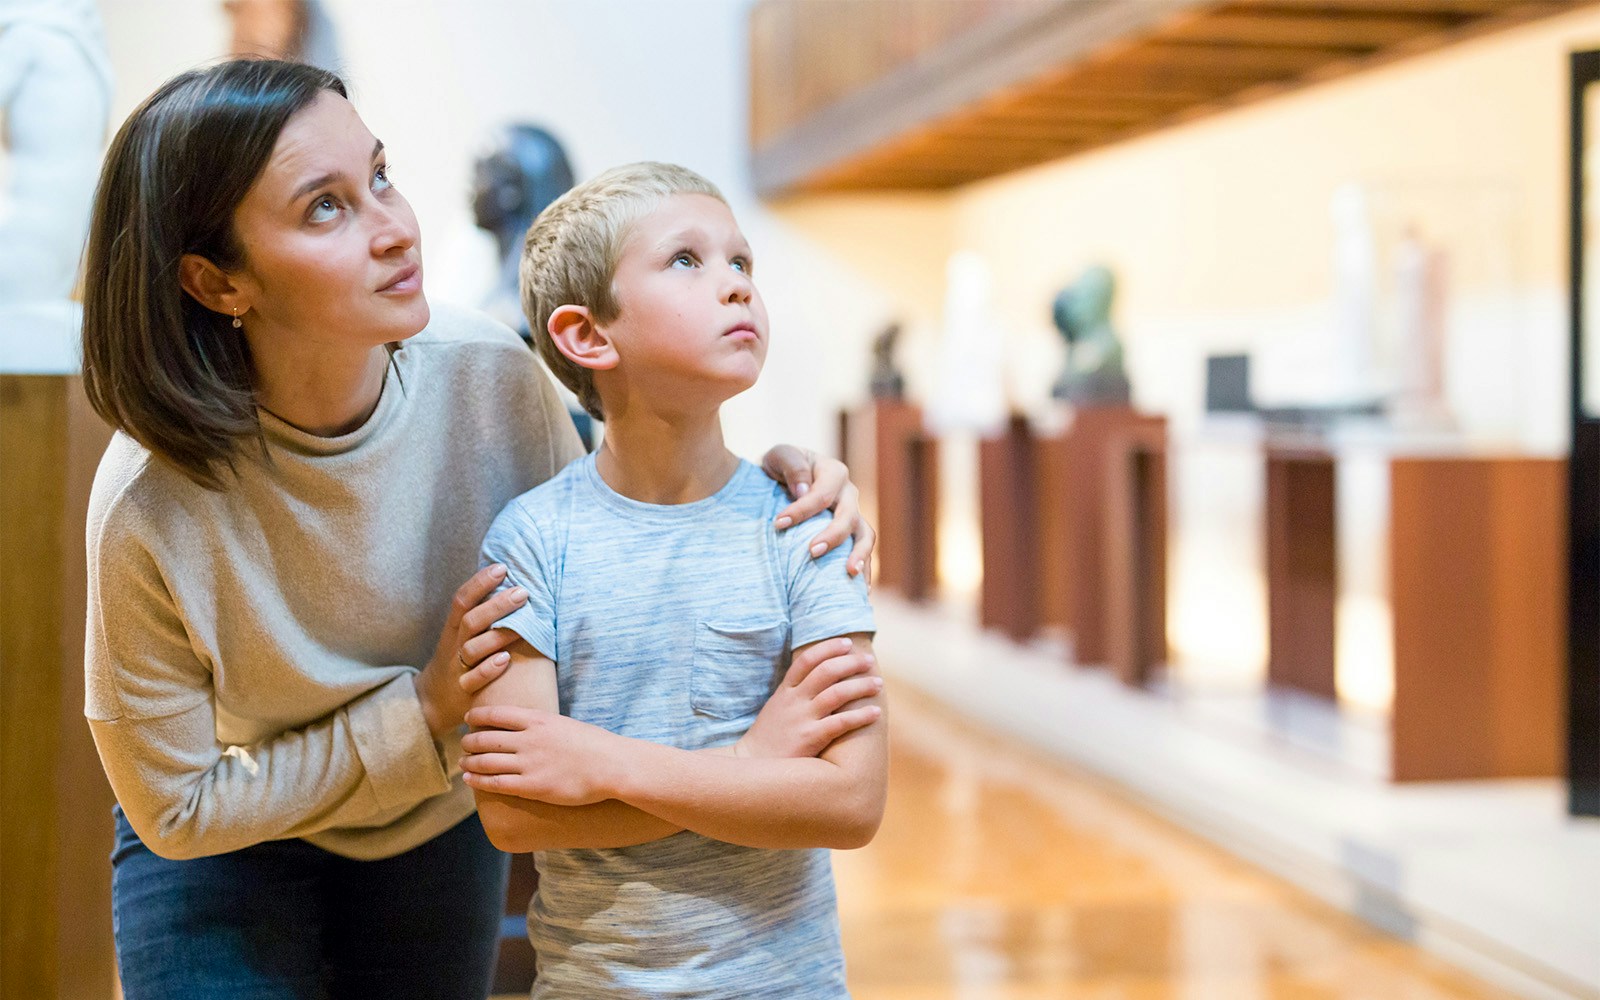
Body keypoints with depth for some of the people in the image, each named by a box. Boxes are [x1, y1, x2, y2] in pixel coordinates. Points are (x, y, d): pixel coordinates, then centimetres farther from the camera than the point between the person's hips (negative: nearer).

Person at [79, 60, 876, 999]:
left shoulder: (489, 373, -24)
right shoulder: (154, 508, -31)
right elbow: (175, 806, -19)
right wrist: (422, 712, -28)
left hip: (442, 827, 3)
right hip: (231, 845, -3)